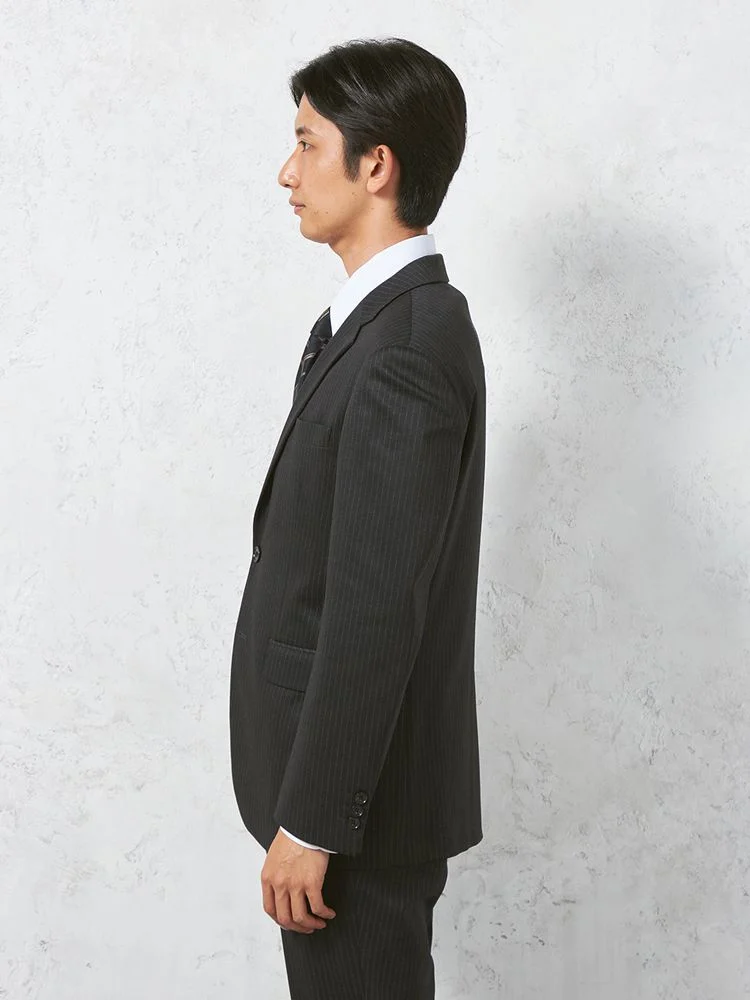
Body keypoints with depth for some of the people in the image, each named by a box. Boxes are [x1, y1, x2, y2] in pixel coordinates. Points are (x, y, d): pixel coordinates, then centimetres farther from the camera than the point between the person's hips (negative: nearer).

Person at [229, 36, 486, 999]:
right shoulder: (402, 319, 8)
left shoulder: (403, 351, -23)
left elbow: (374, 611, -26)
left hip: (360, 790, -9)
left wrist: (309, 822, -21)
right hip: (356, 768, 9)